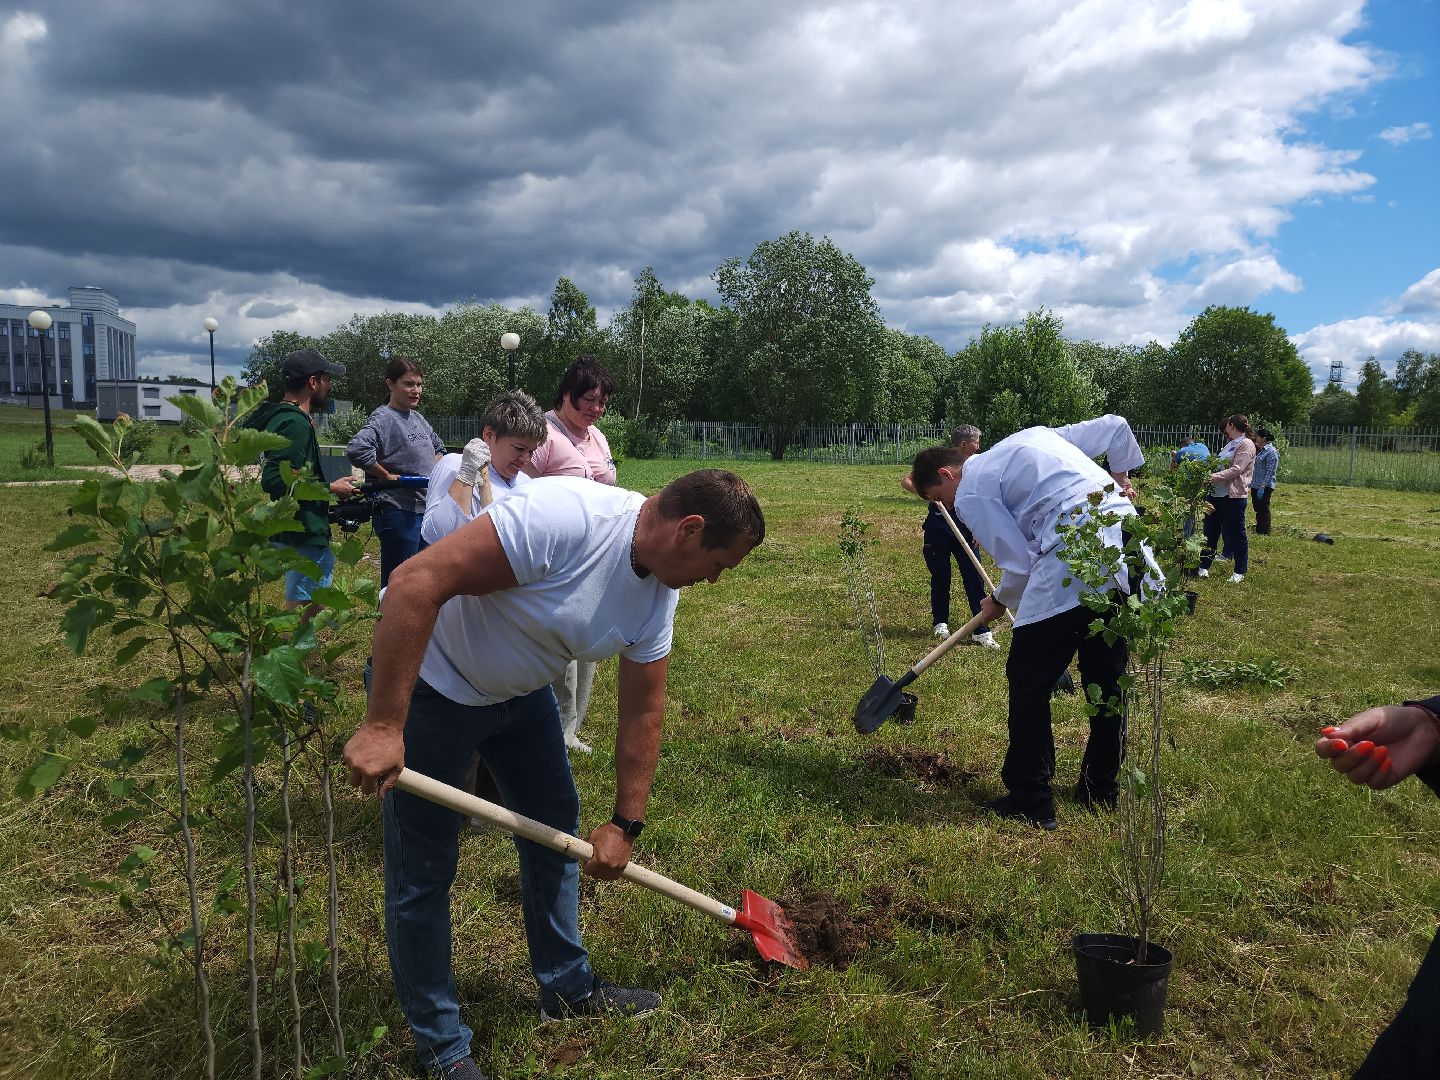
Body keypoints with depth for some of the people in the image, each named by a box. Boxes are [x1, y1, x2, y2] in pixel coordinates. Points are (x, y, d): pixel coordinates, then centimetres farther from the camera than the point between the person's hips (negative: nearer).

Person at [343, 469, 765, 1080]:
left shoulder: (659, 594, -7)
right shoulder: (563, 516, -35)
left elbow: (643, 711, 2)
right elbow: (416, 583, -37)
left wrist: (626, 825, 6)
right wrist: (382, 727, -36)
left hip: (519, 689, 8)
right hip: (429, 680, -8)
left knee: (557, 828, 15)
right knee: (423, 870, 1)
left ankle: (568, 989, 35)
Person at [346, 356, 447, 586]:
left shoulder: (417, 418, 12)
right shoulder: (384, 418, -13)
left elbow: (438, 446, 30)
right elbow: (357, 450, -29)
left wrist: (433, 470, 11)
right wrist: (387, 476, -18)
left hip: (426, 509, 9)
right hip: (399, 513, -8)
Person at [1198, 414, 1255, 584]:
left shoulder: (1246, 445, -10)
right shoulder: (1230, 444, 16)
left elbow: (1236, 470, -20)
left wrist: (1213, 477, -26)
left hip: (1233, 496, -8)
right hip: (1216, 493, 8)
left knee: (1236, 533, 2)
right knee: (1210, 531, 11)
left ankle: (1240, 571, 13)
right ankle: (1204, 566, 19)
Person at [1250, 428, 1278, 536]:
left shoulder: (1271, 452, -14)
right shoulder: (1260, 450, 13)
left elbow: (1270, 472, -19)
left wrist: (1262, 487, -23)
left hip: (1264, 487, -9)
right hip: (1255, 485, 9)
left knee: (1263, 509, -1)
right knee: (1257, 509, 14)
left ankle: (1265, 532, 6)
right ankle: (1258, 531, 23)